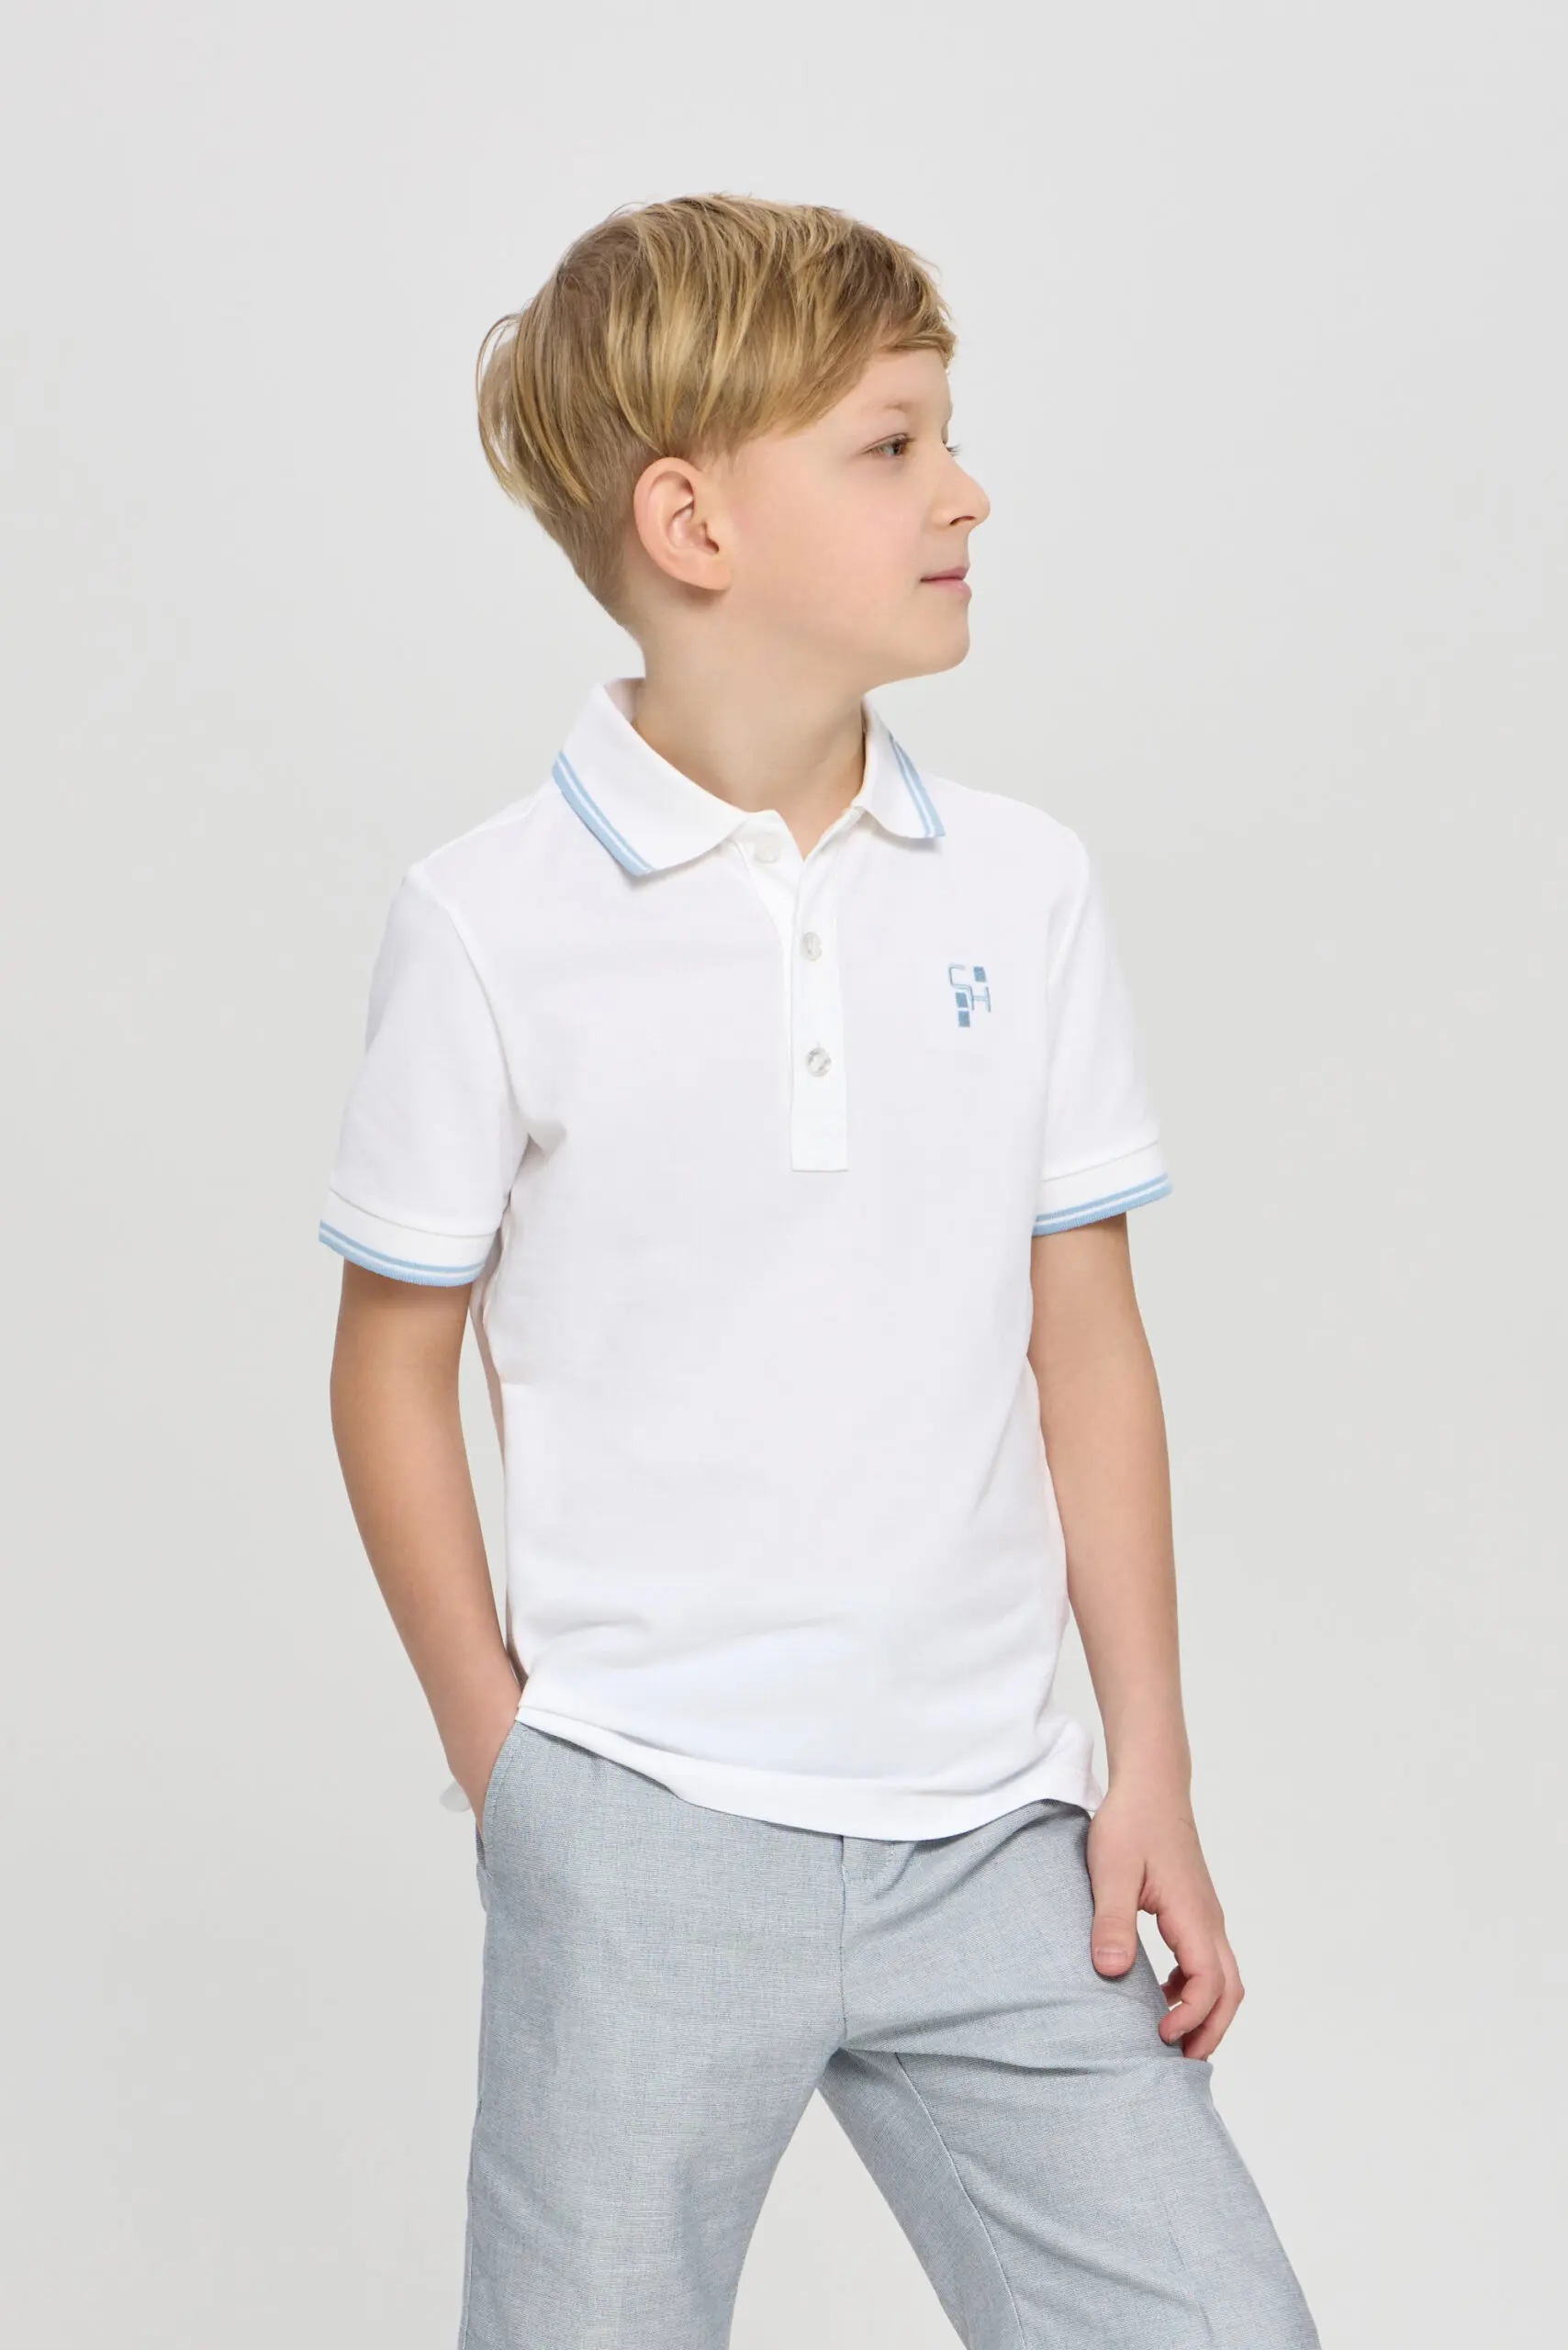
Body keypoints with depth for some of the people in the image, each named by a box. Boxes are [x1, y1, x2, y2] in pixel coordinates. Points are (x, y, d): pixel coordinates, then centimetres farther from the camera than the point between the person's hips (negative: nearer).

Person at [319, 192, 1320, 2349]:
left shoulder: (1025, 884, 2)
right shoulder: (489, 923, -7)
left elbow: (1085, 1341, 6)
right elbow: (393, 1367, 1)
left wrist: (1150, 1767, 4)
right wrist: (506, 1763, 0)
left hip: (994, 1835, 3)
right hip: (644, 1847, -2)